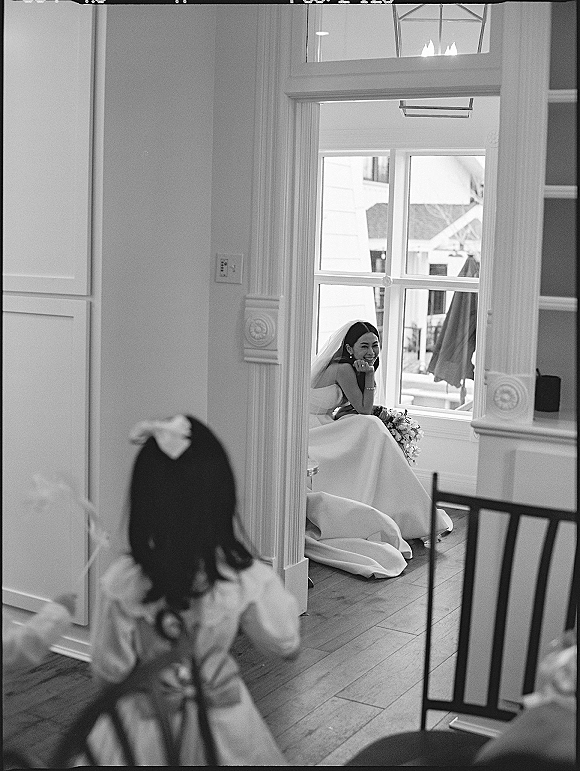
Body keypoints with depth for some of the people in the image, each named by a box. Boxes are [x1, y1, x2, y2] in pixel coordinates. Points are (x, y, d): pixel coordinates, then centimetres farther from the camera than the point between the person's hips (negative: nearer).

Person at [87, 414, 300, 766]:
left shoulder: (121, 583, -25)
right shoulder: (247, 577, -22)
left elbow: (109, 671, -14)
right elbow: (285, 644, -6)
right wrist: (274, 589, 7)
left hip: (147, 724, -2)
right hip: (221, 722, 2)